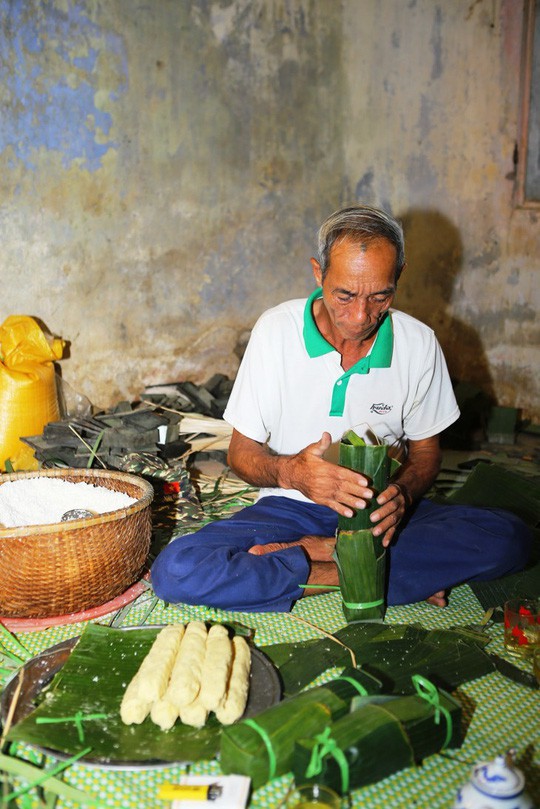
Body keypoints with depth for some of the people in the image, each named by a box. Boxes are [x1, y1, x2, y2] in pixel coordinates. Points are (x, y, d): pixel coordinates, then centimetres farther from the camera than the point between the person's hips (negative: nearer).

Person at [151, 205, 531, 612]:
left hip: (381, 512, 1)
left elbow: (426, 452, 6)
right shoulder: (275, 329, -10)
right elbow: (242, 451, -5)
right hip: (292, 507, -1)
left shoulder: (419, 343, -6)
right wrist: (290, 472, -29)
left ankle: (325, 550, -18)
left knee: (509, 539, -24)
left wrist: (402, 493, -19)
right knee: (175, 571, -27)